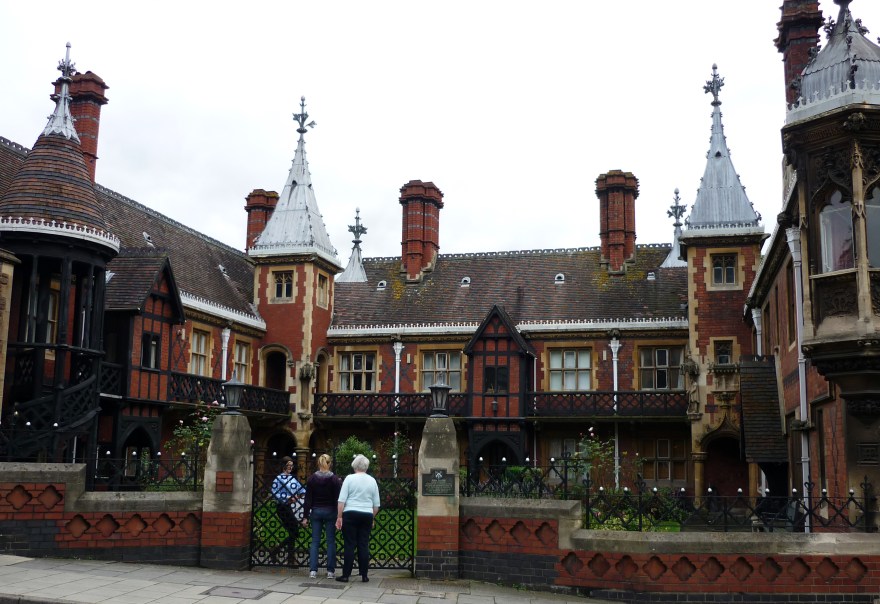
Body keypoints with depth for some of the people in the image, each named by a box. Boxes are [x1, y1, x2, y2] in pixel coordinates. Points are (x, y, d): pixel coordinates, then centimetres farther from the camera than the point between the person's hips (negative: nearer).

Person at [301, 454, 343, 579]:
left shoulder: (312, 479, -2)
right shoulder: (335, 479, -6)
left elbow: (308, 499, -1)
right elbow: (338, 498, -6)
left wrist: (305, 516, 2)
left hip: (316, 512, 1)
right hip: (330, 511, -1)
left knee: (315, 541, 6)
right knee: (331, 541, 5)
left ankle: (313, 570, 2)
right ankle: (330, 571, 5)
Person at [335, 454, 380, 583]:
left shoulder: (349, 478, -3)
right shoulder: (372, 480, 8)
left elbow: (342, 500, -8)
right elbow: (376, 504, 11)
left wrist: (339, 517, -4)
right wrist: (372, 518, 21)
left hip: (350, 514, -3)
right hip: (367, 515, 3)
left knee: (350, 545, 0)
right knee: (364, 545, 6)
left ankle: (346, 575, 3)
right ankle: (364, 575, 8)